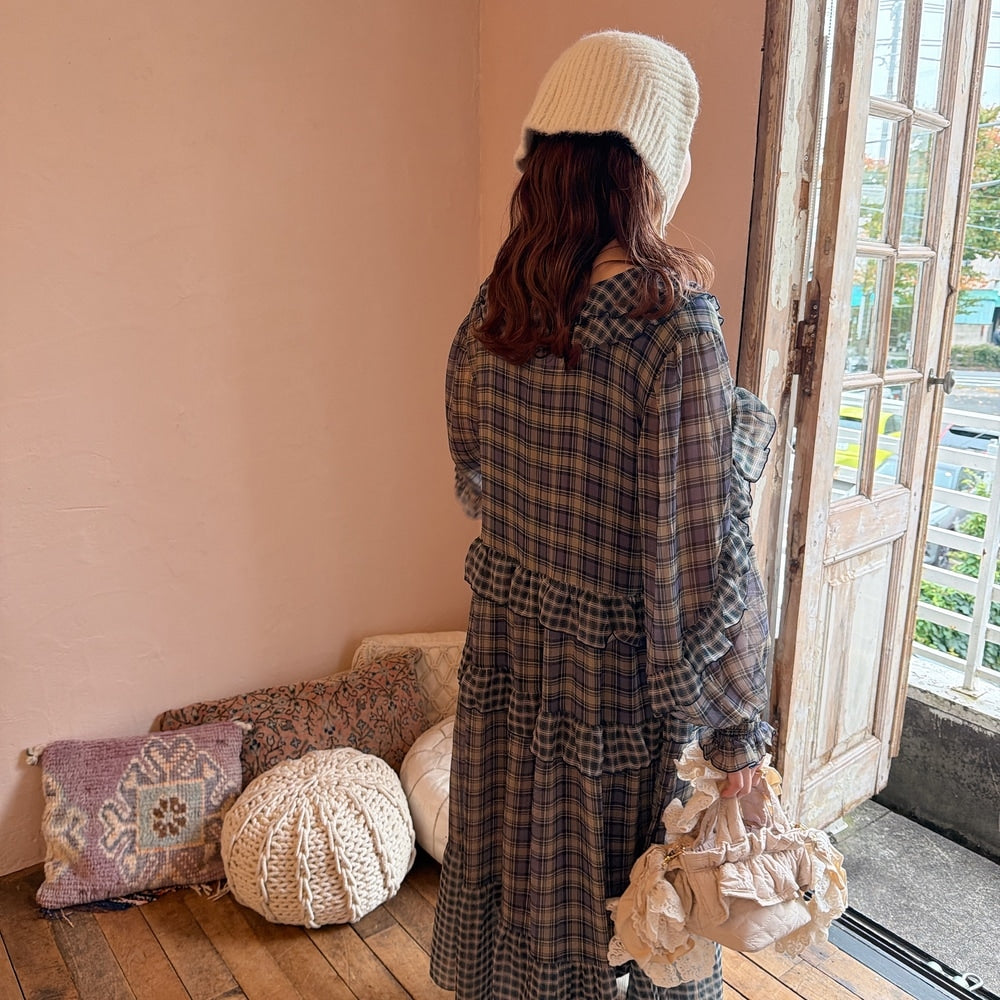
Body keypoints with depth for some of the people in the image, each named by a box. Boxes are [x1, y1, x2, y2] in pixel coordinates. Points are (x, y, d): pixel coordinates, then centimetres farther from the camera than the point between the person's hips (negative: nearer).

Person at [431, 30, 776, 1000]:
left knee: (514, 866, 27)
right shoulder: (673, 321, -23)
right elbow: (698, 550, -20)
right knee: (613, 904, 18)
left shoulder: (494, 304, -4)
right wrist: (732, 727, -9)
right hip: (618, 673, -6)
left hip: (506, 646, 6)